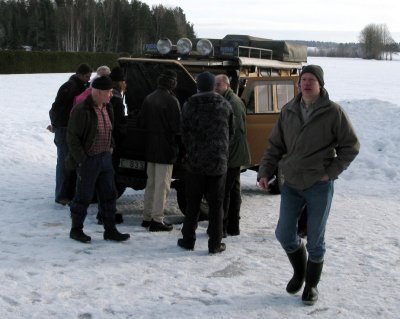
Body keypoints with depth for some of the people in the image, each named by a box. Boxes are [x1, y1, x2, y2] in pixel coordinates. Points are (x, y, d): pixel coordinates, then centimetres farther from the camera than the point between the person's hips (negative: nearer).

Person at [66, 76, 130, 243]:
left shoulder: (107, 108, 8)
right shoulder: (82, 110, -18)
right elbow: (72, 137, -16)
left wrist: (109, 148, 12)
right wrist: (82, 160, -17)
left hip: (105, 158, 8)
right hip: (88, 160, -8)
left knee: (109, 195, 11)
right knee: (83, 196, 4)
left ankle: (110, 230, 21)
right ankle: (76, 229, 19)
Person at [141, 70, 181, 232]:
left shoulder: (148, 99, 7)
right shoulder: (171, 100, -16)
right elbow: (177, 127, -16)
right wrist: (178, 144, -1)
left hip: (150, 148, 7)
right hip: (166, 149, -7)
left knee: (151, 183, 17)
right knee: (162, 185, -1)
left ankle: (147, 217, 23)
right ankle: (157, 220, 1)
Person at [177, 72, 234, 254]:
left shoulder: (190, 105, -4)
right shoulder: (225, 105, 1)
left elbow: (184, 133, -2)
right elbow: (231, 132, 7)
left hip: (195, 161, 0)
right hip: (218, 162, 0)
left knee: (192, 203, 11)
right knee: (216, 204, 6)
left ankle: (188, 240, 16)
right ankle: (215, 243, 8)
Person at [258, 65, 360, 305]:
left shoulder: (333, 112, -8)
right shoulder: (288, 111, 4)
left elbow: (351, 146, -3)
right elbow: (276, 146, 10)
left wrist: (331, 172, -9)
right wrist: (265, 171, 0)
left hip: (319, 186, -4)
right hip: (291, 184, 4)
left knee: (315, 240, 5)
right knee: (284, 234, 7)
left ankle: (312, 284, 24)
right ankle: (299, 271, 34)